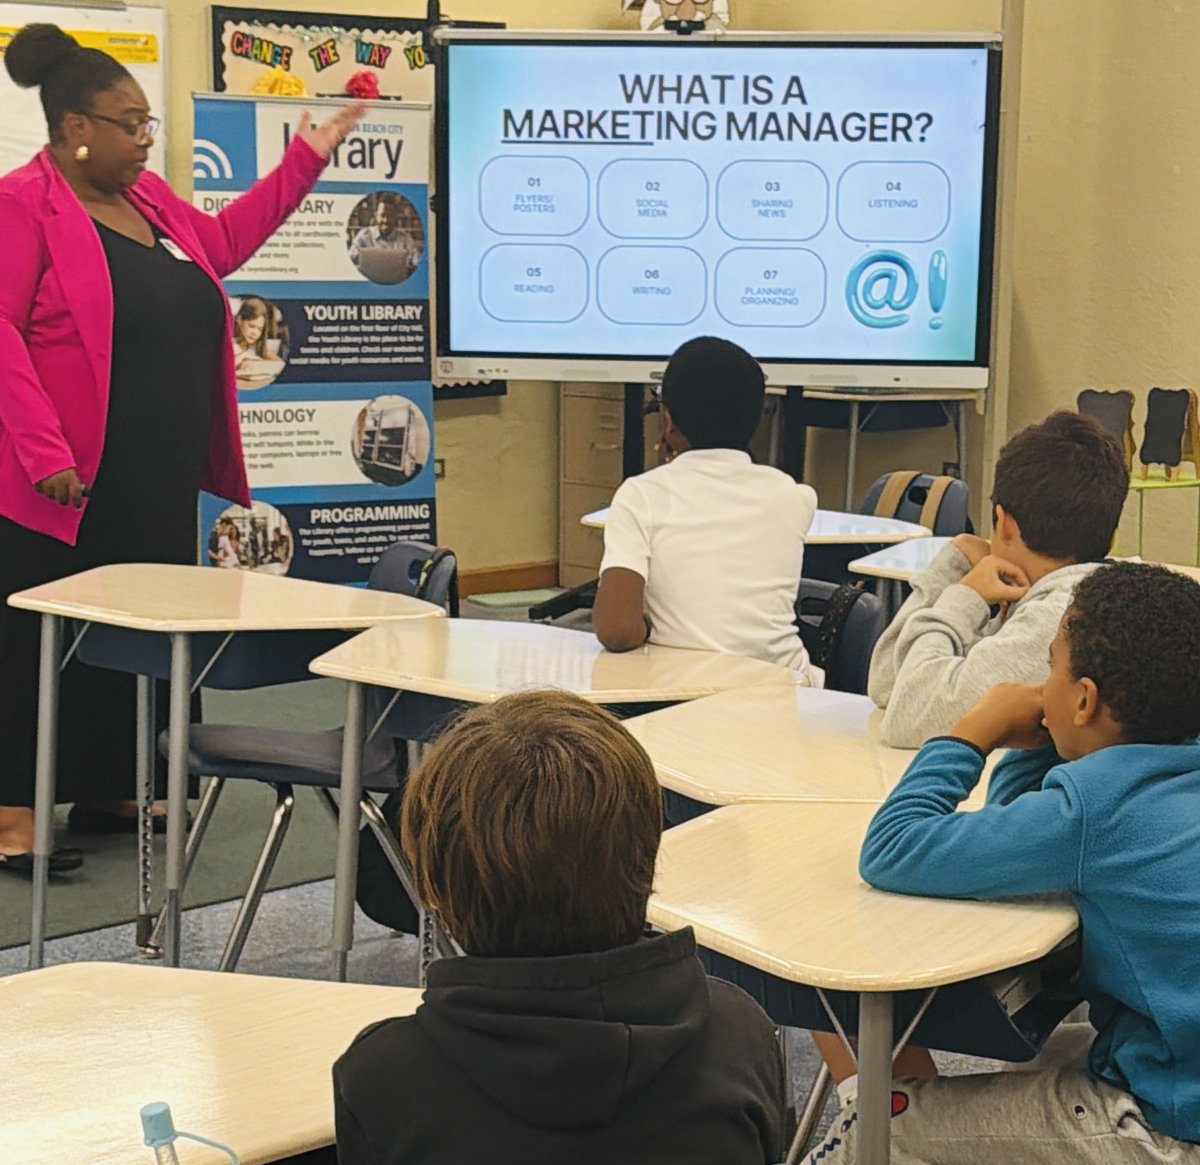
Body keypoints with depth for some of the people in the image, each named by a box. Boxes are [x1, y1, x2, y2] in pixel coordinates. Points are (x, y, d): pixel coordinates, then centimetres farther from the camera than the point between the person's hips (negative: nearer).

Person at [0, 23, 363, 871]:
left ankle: (107, 791, 27)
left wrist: (307, 159, 24)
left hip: (160, 484, 8)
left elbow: (223, 244, 27)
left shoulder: (147, 198, 13)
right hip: (70, 485, -8)